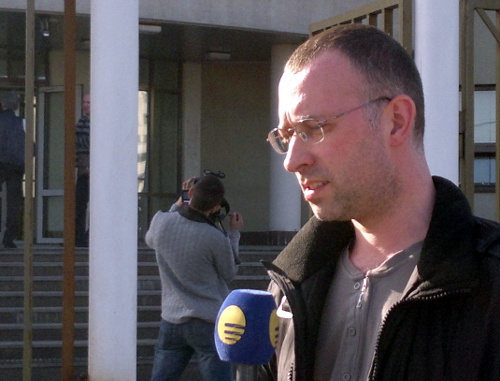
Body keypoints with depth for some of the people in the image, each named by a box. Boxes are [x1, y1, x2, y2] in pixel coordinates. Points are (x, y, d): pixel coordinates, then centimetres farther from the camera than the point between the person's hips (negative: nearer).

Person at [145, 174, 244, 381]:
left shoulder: (161, 222, -6)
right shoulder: (215, 238, -17)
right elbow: (228, 274, 2)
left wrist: (178, 205, 21)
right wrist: (234, 234, 13)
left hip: (171, 322, 5)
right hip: (208, 324, -5)